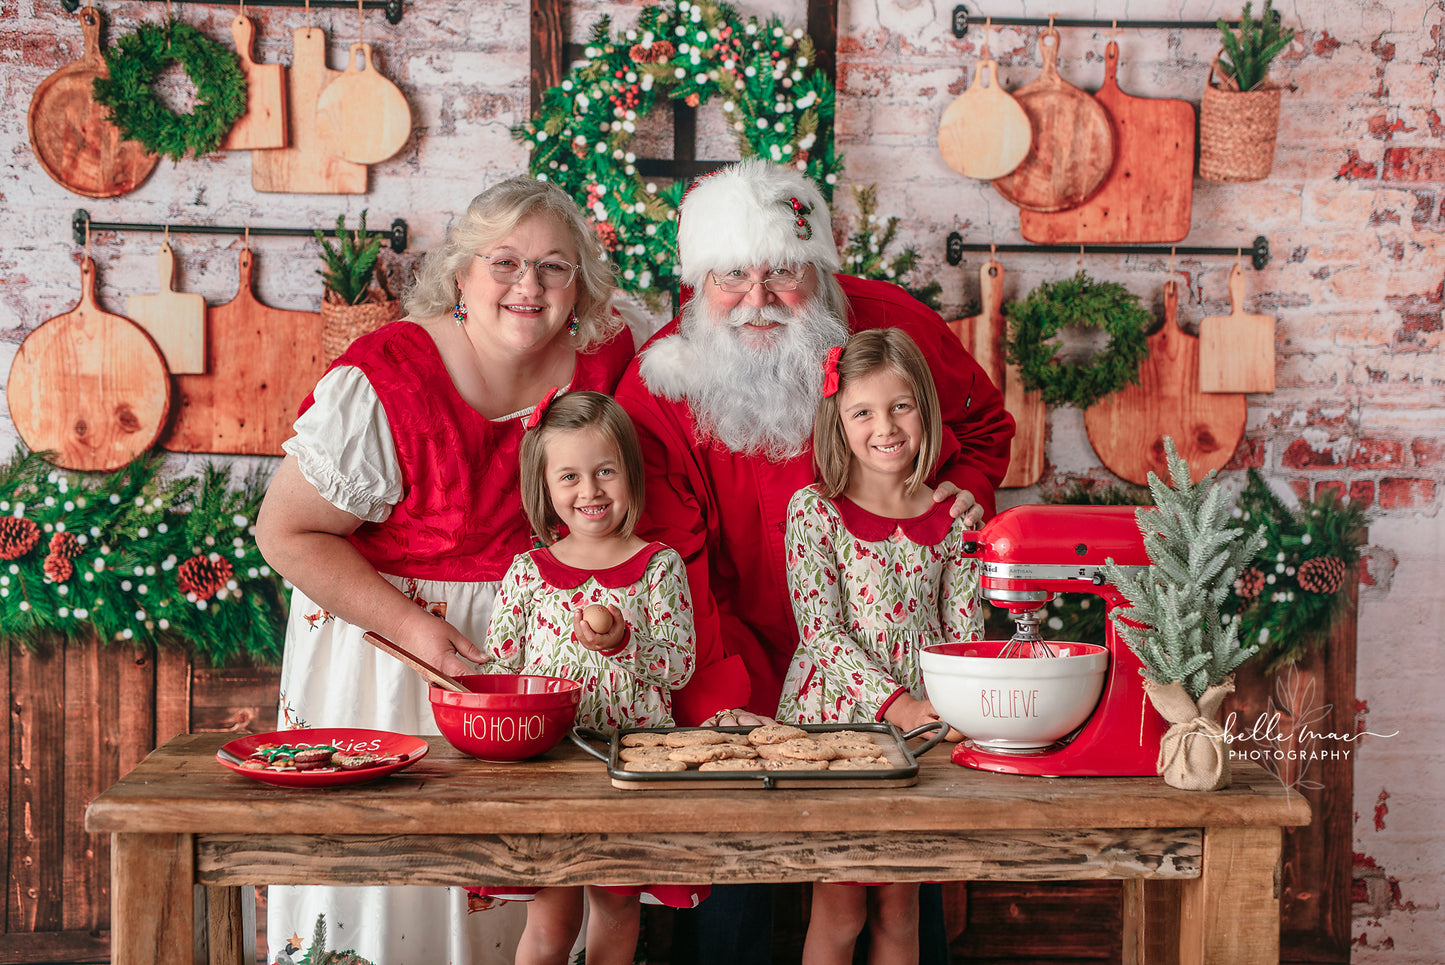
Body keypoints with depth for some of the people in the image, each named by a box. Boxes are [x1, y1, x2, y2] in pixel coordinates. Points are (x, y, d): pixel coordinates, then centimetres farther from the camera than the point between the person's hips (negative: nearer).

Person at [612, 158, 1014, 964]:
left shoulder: (897, 327, -7)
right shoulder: (659, 386, -13)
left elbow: (984, 425, 14)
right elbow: (672, 565, -17)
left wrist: (969, 485, -8)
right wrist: (718, 700, -27)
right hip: (747, 676, -2)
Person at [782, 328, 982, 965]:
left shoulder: (950, 518, 4)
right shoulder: (813, 510, -4)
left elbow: (965, 633, 5)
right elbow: (820, 632, -10)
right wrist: (895, 703, -20)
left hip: (921, 725, 3)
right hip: (835, 712, -3)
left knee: (898, 905, 10)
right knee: (839, 906, 1)